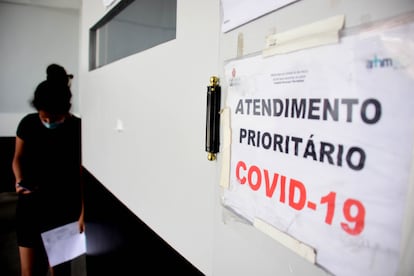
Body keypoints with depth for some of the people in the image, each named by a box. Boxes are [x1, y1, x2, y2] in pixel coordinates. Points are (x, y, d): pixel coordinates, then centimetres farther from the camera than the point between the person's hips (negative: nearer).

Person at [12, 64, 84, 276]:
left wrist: (83, 212, -16)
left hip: (64, 208, -2)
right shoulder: (28, 124, -6)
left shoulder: (78, 129, -15)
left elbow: (84, 175, -11)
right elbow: (18, 158, 9)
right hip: (30, 206, 2)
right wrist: (20, 180, -11)